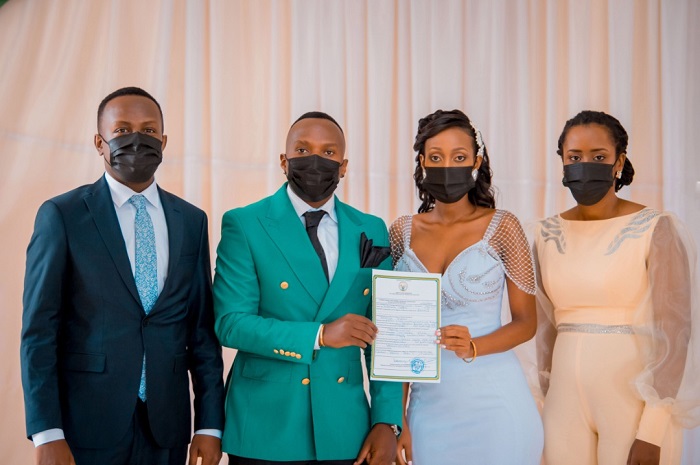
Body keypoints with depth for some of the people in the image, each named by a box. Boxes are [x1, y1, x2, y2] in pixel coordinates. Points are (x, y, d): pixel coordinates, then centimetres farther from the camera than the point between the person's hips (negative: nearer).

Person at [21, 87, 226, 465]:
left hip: (166, 426, 3)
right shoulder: (62, 215, -3)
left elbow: (202, 328, 7)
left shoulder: (191, 221, 7)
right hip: (86, 424, -3)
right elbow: (39, 330, -5)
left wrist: (210, 424, 2)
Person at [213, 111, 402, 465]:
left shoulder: (371, 231, 6)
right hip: (265, 428, -3)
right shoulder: (244, 225, -4)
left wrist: (386, 421, -2)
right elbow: (230, 323, -10)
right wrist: (319, 335, -20)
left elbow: (382, 333, 5)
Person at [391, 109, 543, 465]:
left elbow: (526, 322, 0)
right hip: (428, 403, 3)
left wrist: (473, 347, -19)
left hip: (492, 402, -2)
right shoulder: (403, 232, 4)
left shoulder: (501, 227, -4)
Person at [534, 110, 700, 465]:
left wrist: (653, 432, -14)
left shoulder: (657, 230, -8)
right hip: (567, 399, 4)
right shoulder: (548, 235, 6)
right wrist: (548, 393, 11)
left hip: (636, 400, -4)